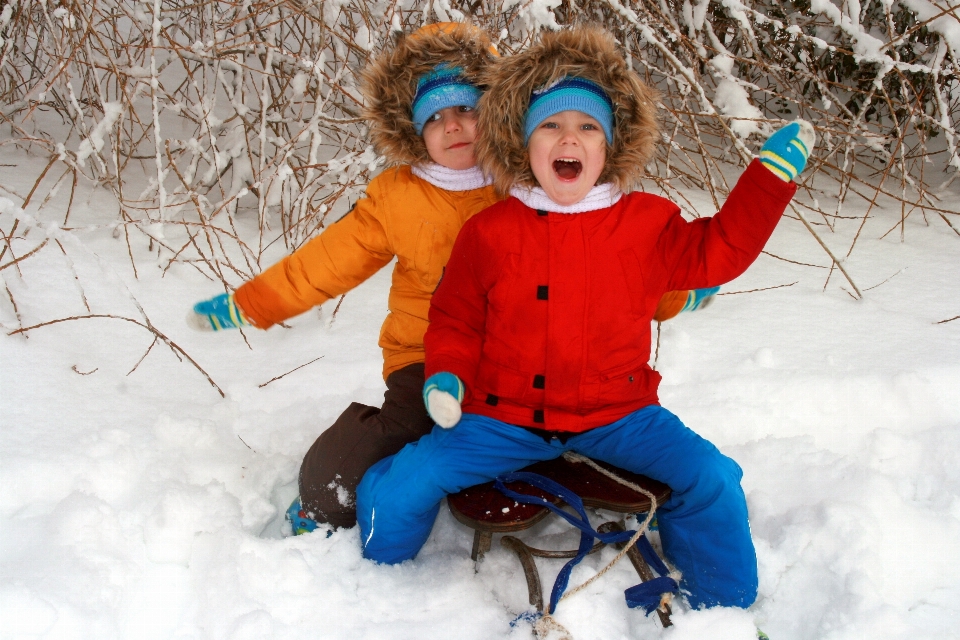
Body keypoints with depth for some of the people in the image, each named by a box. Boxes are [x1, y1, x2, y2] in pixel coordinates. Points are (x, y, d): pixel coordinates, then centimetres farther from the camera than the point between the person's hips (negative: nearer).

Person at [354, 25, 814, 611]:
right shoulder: (488, 233, -3)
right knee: (402, 485, -13)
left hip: (617, 416, 1)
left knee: (711, 478, -16)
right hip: (504, 418, 0)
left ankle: (723, 606, 11)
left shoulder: (647, 223, 0)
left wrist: (772, 175, -3)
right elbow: (456, 321, 7)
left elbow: (719, 252, 4)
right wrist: (446, 374, -12)